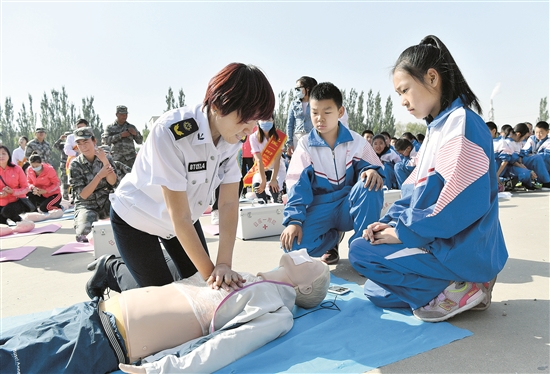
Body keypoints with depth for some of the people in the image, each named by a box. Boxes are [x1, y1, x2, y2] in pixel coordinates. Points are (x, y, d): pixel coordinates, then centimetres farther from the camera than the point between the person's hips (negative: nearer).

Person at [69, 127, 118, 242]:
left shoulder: (107, 159, 2)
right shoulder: (75, 165, -5)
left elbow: (113, 183, -11)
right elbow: (83, 195, -11)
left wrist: (105, 162, -22)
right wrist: (100, 175, -20)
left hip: (107, 203, 2)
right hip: (87, 206, -2)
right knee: (84, 234, -31)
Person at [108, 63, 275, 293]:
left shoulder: (232, 138, -17)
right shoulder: (171, 133, -36)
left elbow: (229, 203, -18)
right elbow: (179, 217, -32)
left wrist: (224, 264, -26)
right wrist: (210, 272, -28)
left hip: (184, 219, 6)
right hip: (136, 220, -5)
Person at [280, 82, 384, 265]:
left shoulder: (356, 141, -3)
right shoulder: (305, 145, -4)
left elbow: (372, 168, -1)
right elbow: (297, 186, -10)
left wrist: (372, 171, -28)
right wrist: (294, 220, -23)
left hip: (349, 205, 0)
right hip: (320, 208, 0)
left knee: (369, 184, -33)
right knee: (294, 244, -28)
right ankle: (333, 237, 7)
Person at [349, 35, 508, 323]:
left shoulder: (461, 124, -17)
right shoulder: (436, 129, 13)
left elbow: (464, 203, -26)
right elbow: (414, 192, 14)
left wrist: (403, 231, -19)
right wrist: (390, 222, -2)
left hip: (462, 250, -10)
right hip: (441, 243, 10)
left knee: (360, 252, -13)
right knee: (375, 292, 12)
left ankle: (457, 291, -9)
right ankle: (462, 285, 7)